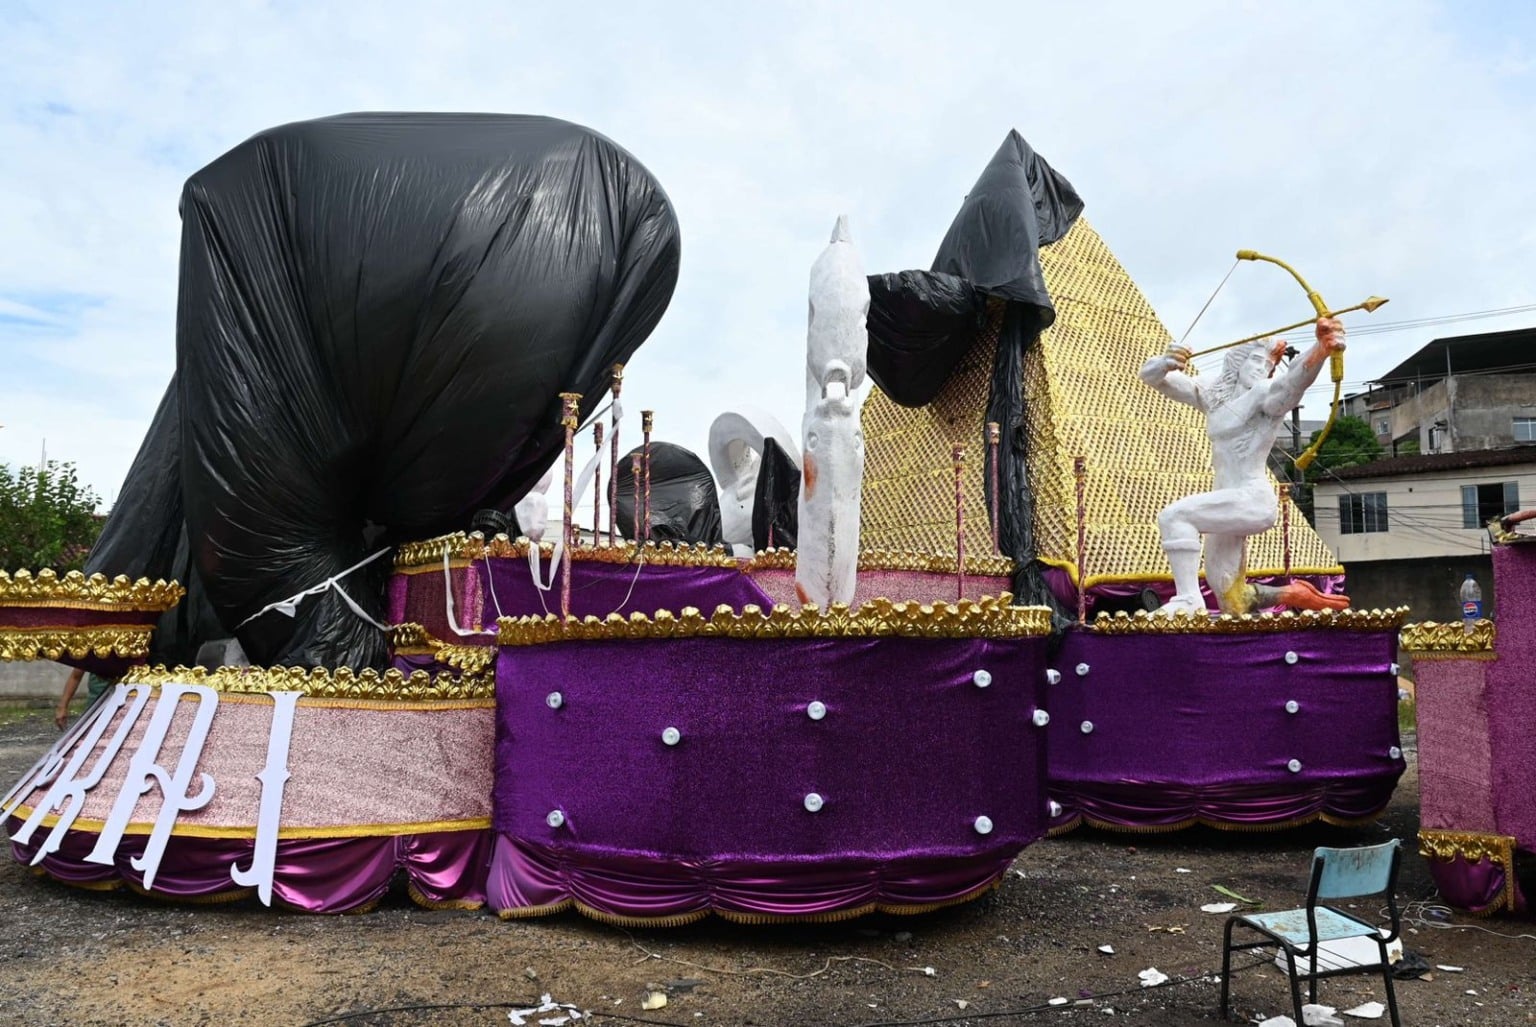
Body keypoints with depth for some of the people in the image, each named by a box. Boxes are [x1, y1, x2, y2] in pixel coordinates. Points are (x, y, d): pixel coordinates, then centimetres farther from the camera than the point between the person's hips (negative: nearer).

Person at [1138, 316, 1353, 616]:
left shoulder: (1267, 393, -5)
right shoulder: (1212, 395, 13)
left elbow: (1297, 376, -28)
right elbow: (1151, 376, 9)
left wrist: (1322, 348, -50)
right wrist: (1167, 362, -15)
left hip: (1252, 499, -8)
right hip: (1230, 504, 8)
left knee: (1173, 515, -28)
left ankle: (1188, 600, -28)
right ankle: (1297, 595, 30)